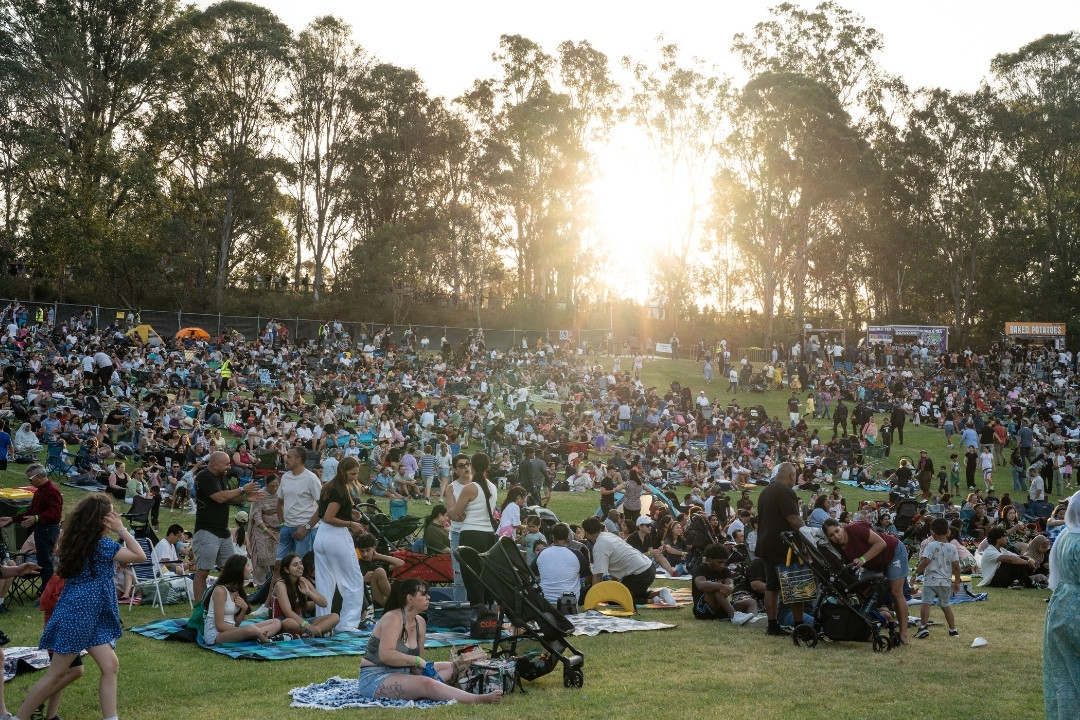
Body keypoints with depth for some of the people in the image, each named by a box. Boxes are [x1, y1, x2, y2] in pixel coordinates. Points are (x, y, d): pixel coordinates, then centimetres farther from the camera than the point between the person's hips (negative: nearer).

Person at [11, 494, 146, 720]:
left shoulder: (79, 541, 7)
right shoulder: (101, 545, -18)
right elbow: (140, 556, -16)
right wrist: (121, 529, -13)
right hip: (77, 616, -9)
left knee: (110, 666, 4)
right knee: (56, 674, 2)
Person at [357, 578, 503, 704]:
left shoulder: (420, 623, 8)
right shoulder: (393, 619, -16)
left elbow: (417, 663, 8)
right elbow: (386, 655, -30)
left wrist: (423, 670, -13)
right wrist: (417, 661, -25)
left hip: (401, 675, 10)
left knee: (449, 668, 1)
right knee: (426, 684, -33)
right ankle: (479, 700, -40)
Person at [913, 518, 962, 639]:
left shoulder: (931, 546, -7)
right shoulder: (952, 548, 5)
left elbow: (925, 561, -18)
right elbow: (956, 566, 3)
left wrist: (917, 571, -1)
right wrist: (957, 582, 13)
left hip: (931, 580, -5)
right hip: (945, 582, 5)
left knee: (926, 603, -12)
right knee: (945, 605, 18)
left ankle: (924, 626, -27)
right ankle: (953, 629, 20)